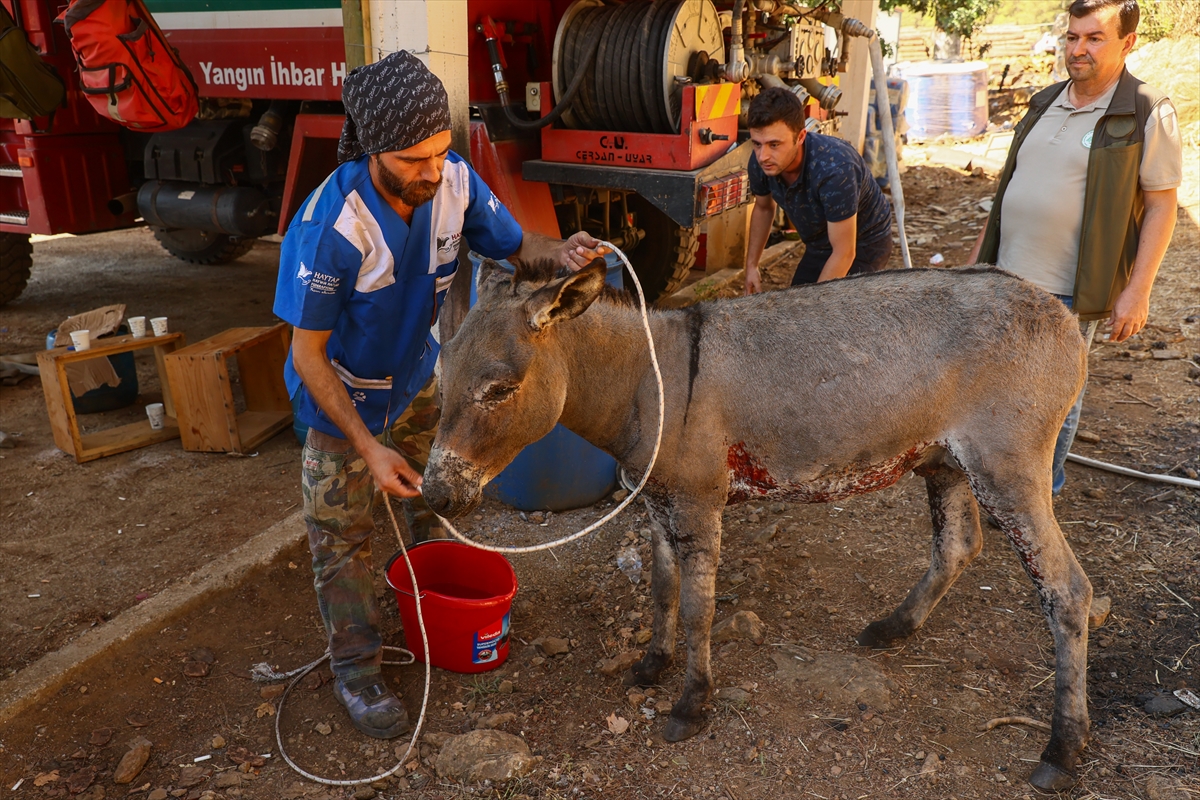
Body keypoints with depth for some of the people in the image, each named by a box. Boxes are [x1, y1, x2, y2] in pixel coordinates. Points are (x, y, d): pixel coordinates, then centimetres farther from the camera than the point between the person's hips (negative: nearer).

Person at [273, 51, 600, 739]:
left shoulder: (455, 179, -23)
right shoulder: (330, 226, -37)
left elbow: (515, 244, -7)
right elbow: (309, 354, -28)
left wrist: (559, 251, -32)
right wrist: (369, 447, -31)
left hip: (418, 373, 5)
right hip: (343, 390, -5)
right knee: (342, 533, 6)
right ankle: (356, 667, 25)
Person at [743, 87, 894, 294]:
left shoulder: (833, 169, -39)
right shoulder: (760, 162, -19)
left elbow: (844, 253, -32)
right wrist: (751, 265, 7)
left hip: (863, 245, -6)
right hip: (819, 245, 6)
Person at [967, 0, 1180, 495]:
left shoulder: (1148, 114, -7)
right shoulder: (1045, 103, 11)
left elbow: (1161, 207, -8)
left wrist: (1137, 291, -15)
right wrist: (980, 251, 18)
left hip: (1067, 291, -6)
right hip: (1005, 277, 6)